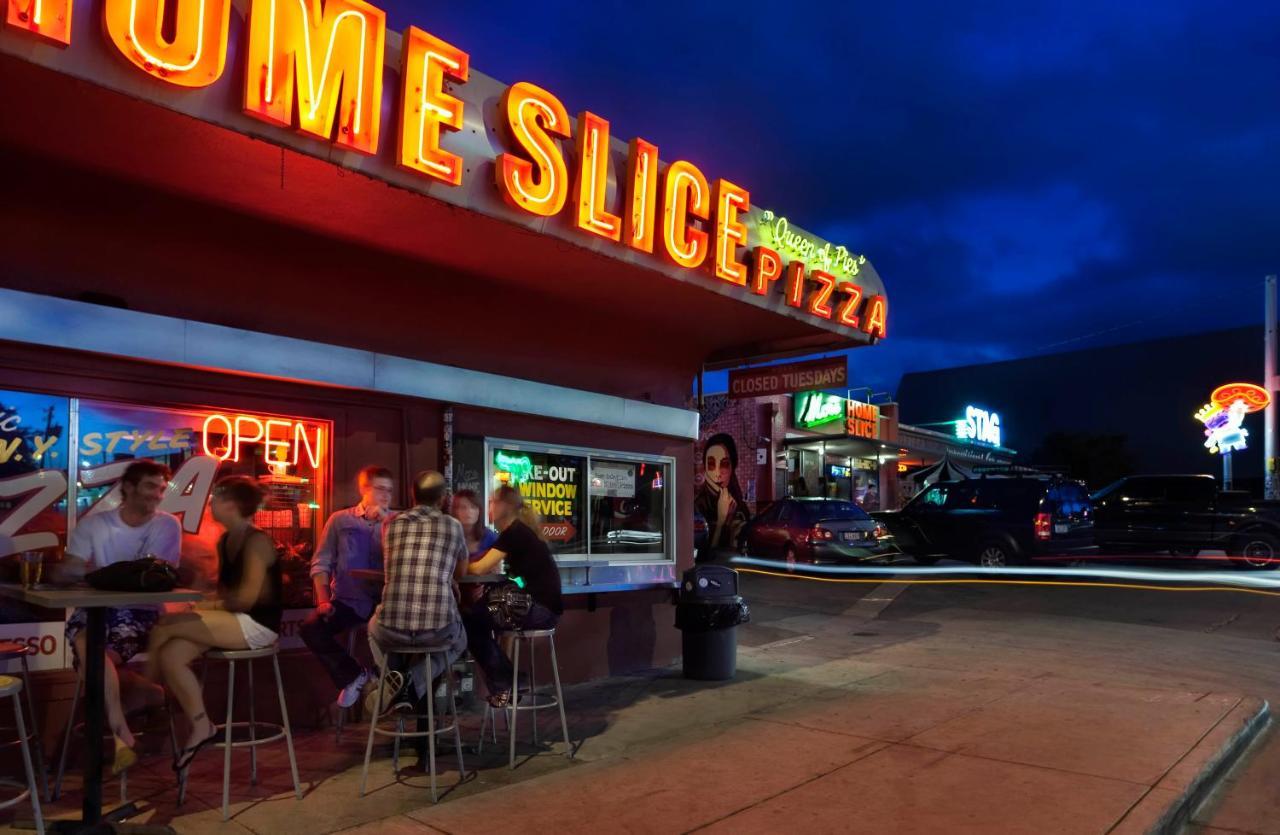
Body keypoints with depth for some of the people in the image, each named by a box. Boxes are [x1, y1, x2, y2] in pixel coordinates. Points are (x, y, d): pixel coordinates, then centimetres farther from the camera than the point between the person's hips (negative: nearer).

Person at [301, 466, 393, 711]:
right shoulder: (340, 520, 8)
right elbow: (321, 563, 8)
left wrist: (385, 522, -12)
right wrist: (323, 600, -4)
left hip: (384, 600, -1)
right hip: (347, 600, 1)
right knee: (310, 628, -22)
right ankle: (353, 674, 1)